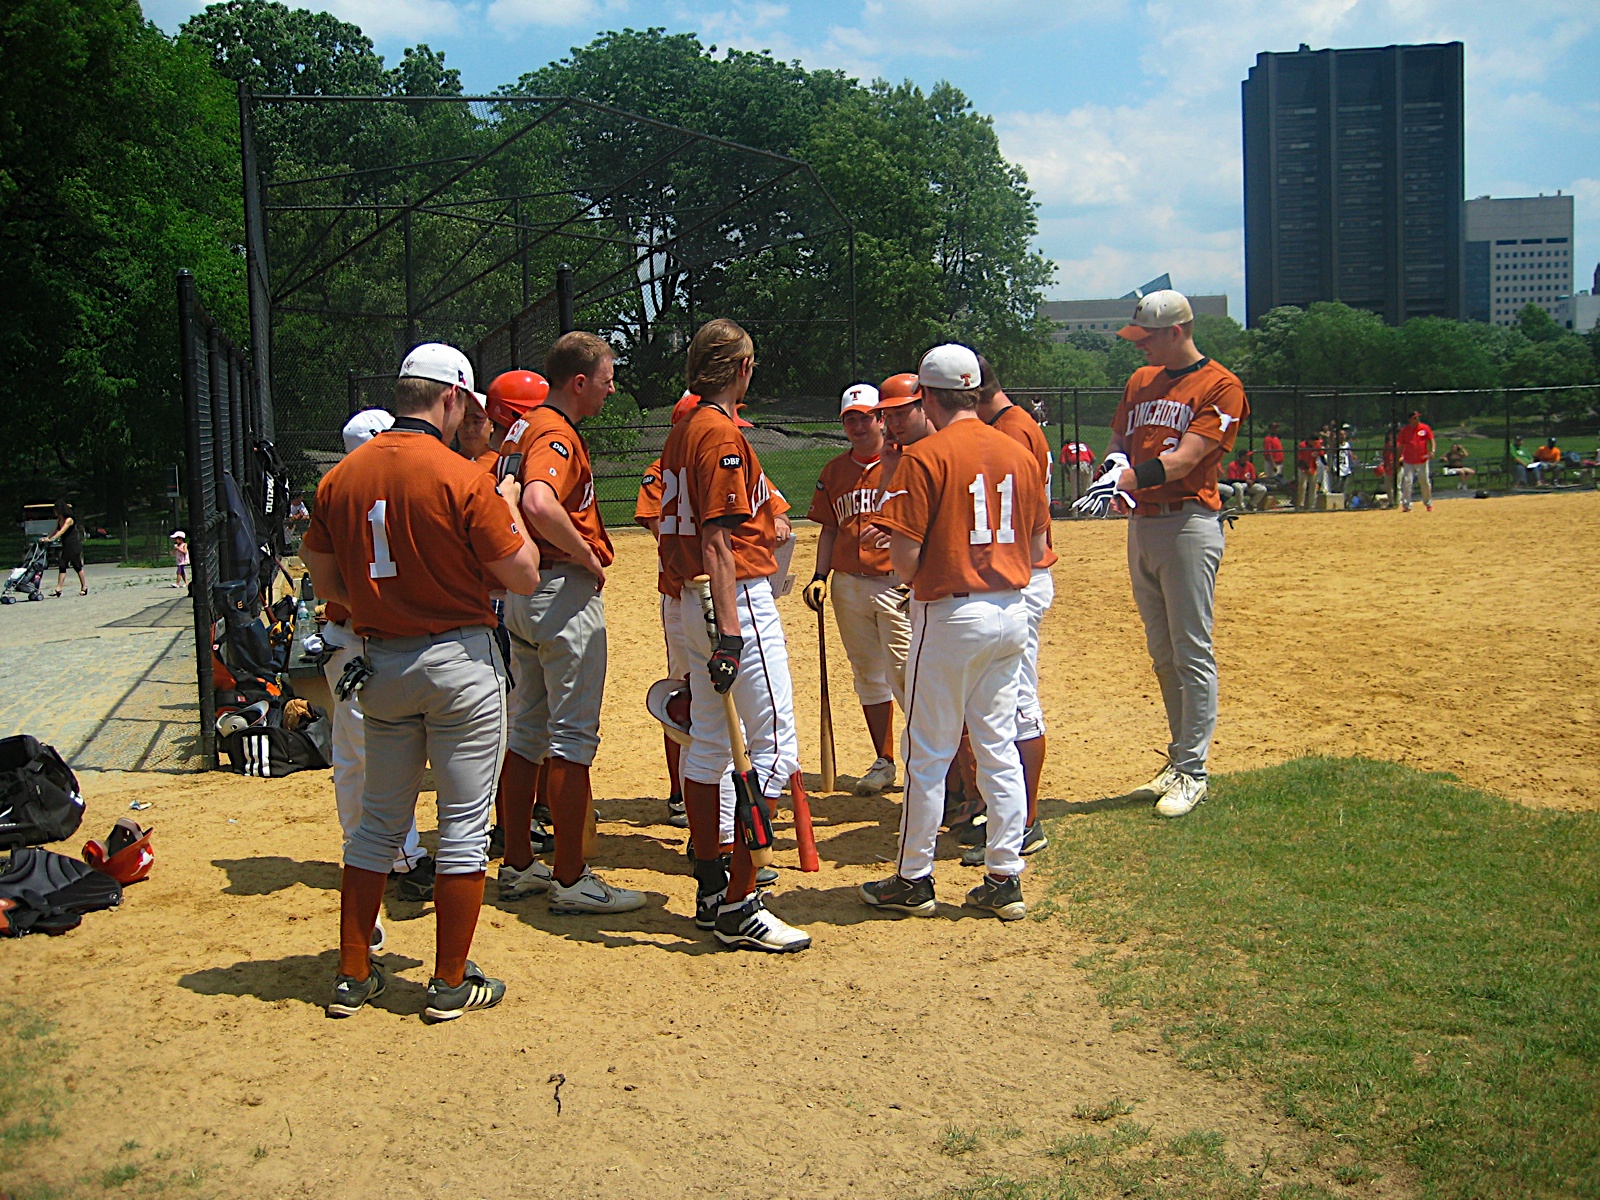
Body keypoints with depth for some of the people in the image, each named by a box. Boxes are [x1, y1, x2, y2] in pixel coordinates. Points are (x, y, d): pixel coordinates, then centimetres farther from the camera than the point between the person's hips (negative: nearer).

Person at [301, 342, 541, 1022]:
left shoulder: (341, 477, 2)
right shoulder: (462, 479, -15)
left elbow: (326, 582, 8)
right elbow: (523, 577, -11)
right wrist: (510, 507, 4)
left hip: (380, 663, 6)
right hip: (460, 661, -5)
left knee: (378, 821, 16)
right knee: (464, 824, 4)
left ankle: (353, 976, 21)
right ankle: (451, 984, 11)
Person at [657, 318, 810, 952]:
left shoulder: (683, 430, 15)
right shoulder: (722, 433, -13)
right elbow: (718, 540, -20)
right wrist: (729, 634, -24)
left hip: (693, 601, 10)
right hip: (736, 599, -10)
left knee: (707, 743, 13)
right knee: (777, 744, -9)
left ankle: (711, 888, 22)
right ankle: (738, 906, -9)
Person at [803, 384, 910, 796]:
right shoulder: (834, 471, 13)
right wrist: (820, 576, 6)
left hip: (897, 583, -5)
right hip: (848, 587, 5)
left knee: (905, 676, -10)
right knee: (867, 676, 11)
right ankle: (884, 762, 22)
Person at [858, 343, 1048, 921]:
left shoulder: (924, 457, -13)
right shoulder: (1021, 454, 6)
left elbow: (905, 561, -16)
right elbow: (1037, 548, 11)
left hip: (950, 616, -6)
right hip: (1012, 612, 6)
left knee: (928, 754, 5)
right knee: (999, 748, 13)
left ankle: (914, 880, 16)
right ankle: (1004, 879, 17)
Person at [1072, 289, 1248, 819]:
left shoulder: (1219, 386, -6)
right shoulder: (1140, 382, 16)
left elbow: (1186, 457, -16)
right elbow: (1119, 441, 18)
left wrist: (1129, 478, -28)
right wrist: (1115, 465, -5)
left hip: (1188, 524, -7)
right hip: (1141, 522, 7)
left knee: (1192, 655, -5)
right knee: (1162, 655, 12)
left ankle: (1193, 773, 1)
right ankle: (1178, 761, 22)